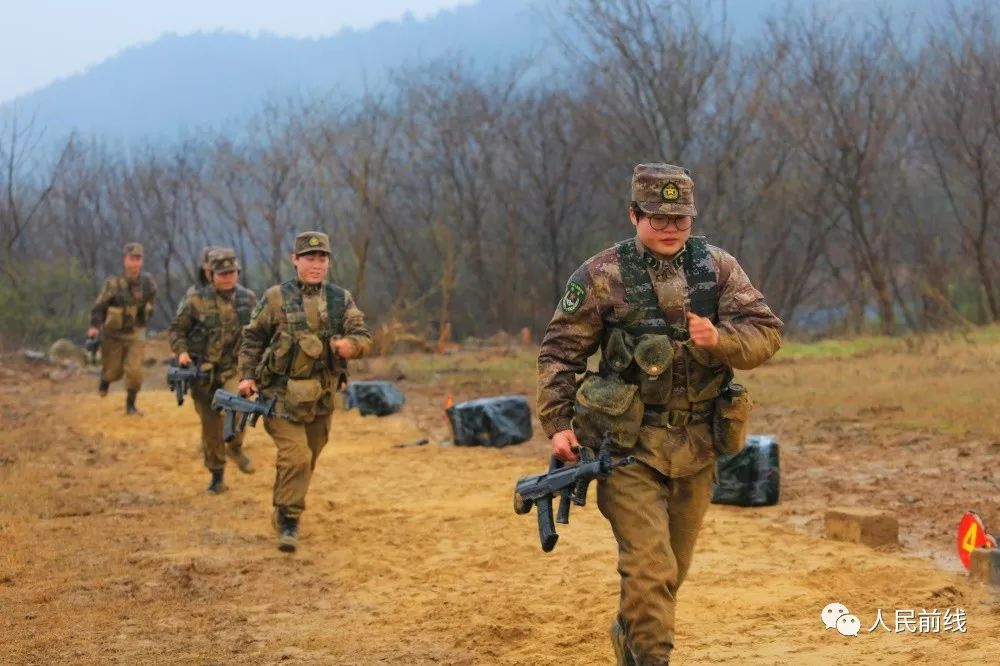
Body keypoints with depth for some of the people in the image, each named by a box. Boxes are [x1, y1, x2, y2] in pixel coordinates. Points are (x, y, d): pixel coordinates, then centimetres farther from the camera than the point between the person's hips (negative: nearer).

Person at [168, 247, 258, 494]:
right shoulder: (196, 298, -6)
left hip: (234, 368, 1)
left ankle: (235, 447, 4)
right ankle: (217, 476, 19)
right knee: (211, 426, 4)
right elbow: (177, 329, 1)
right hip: (203, 371, -1)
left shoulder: (247, 298, 2)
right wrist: (181, 351, -15)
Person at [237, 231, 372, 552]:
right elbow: (252, 338, 5)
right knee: (295, 456, -17)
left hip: (321, 398, 4)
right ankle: (288, 522, -6)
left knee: (307, 460, 15)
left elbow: (364, 338, -2)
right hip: (282, 395, -4)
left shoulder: (342, 299, 4)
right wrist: (248, 375, -3)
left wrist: (351, 344, -24)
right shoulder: (276, 298, -3)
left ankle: (283, 513, 36)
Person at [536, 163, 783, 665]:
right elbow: (559, 352, -2)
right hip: (629, 445, -4)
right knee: (650, 567, -13)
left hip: (697, 448, 4)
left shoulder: (719, 269, 3)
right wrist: (556, 424, -11)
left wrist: (718, 339, -22)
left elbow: (767, 333, -2)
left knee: (673, 569, 17)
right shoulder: (602, 275, -5)